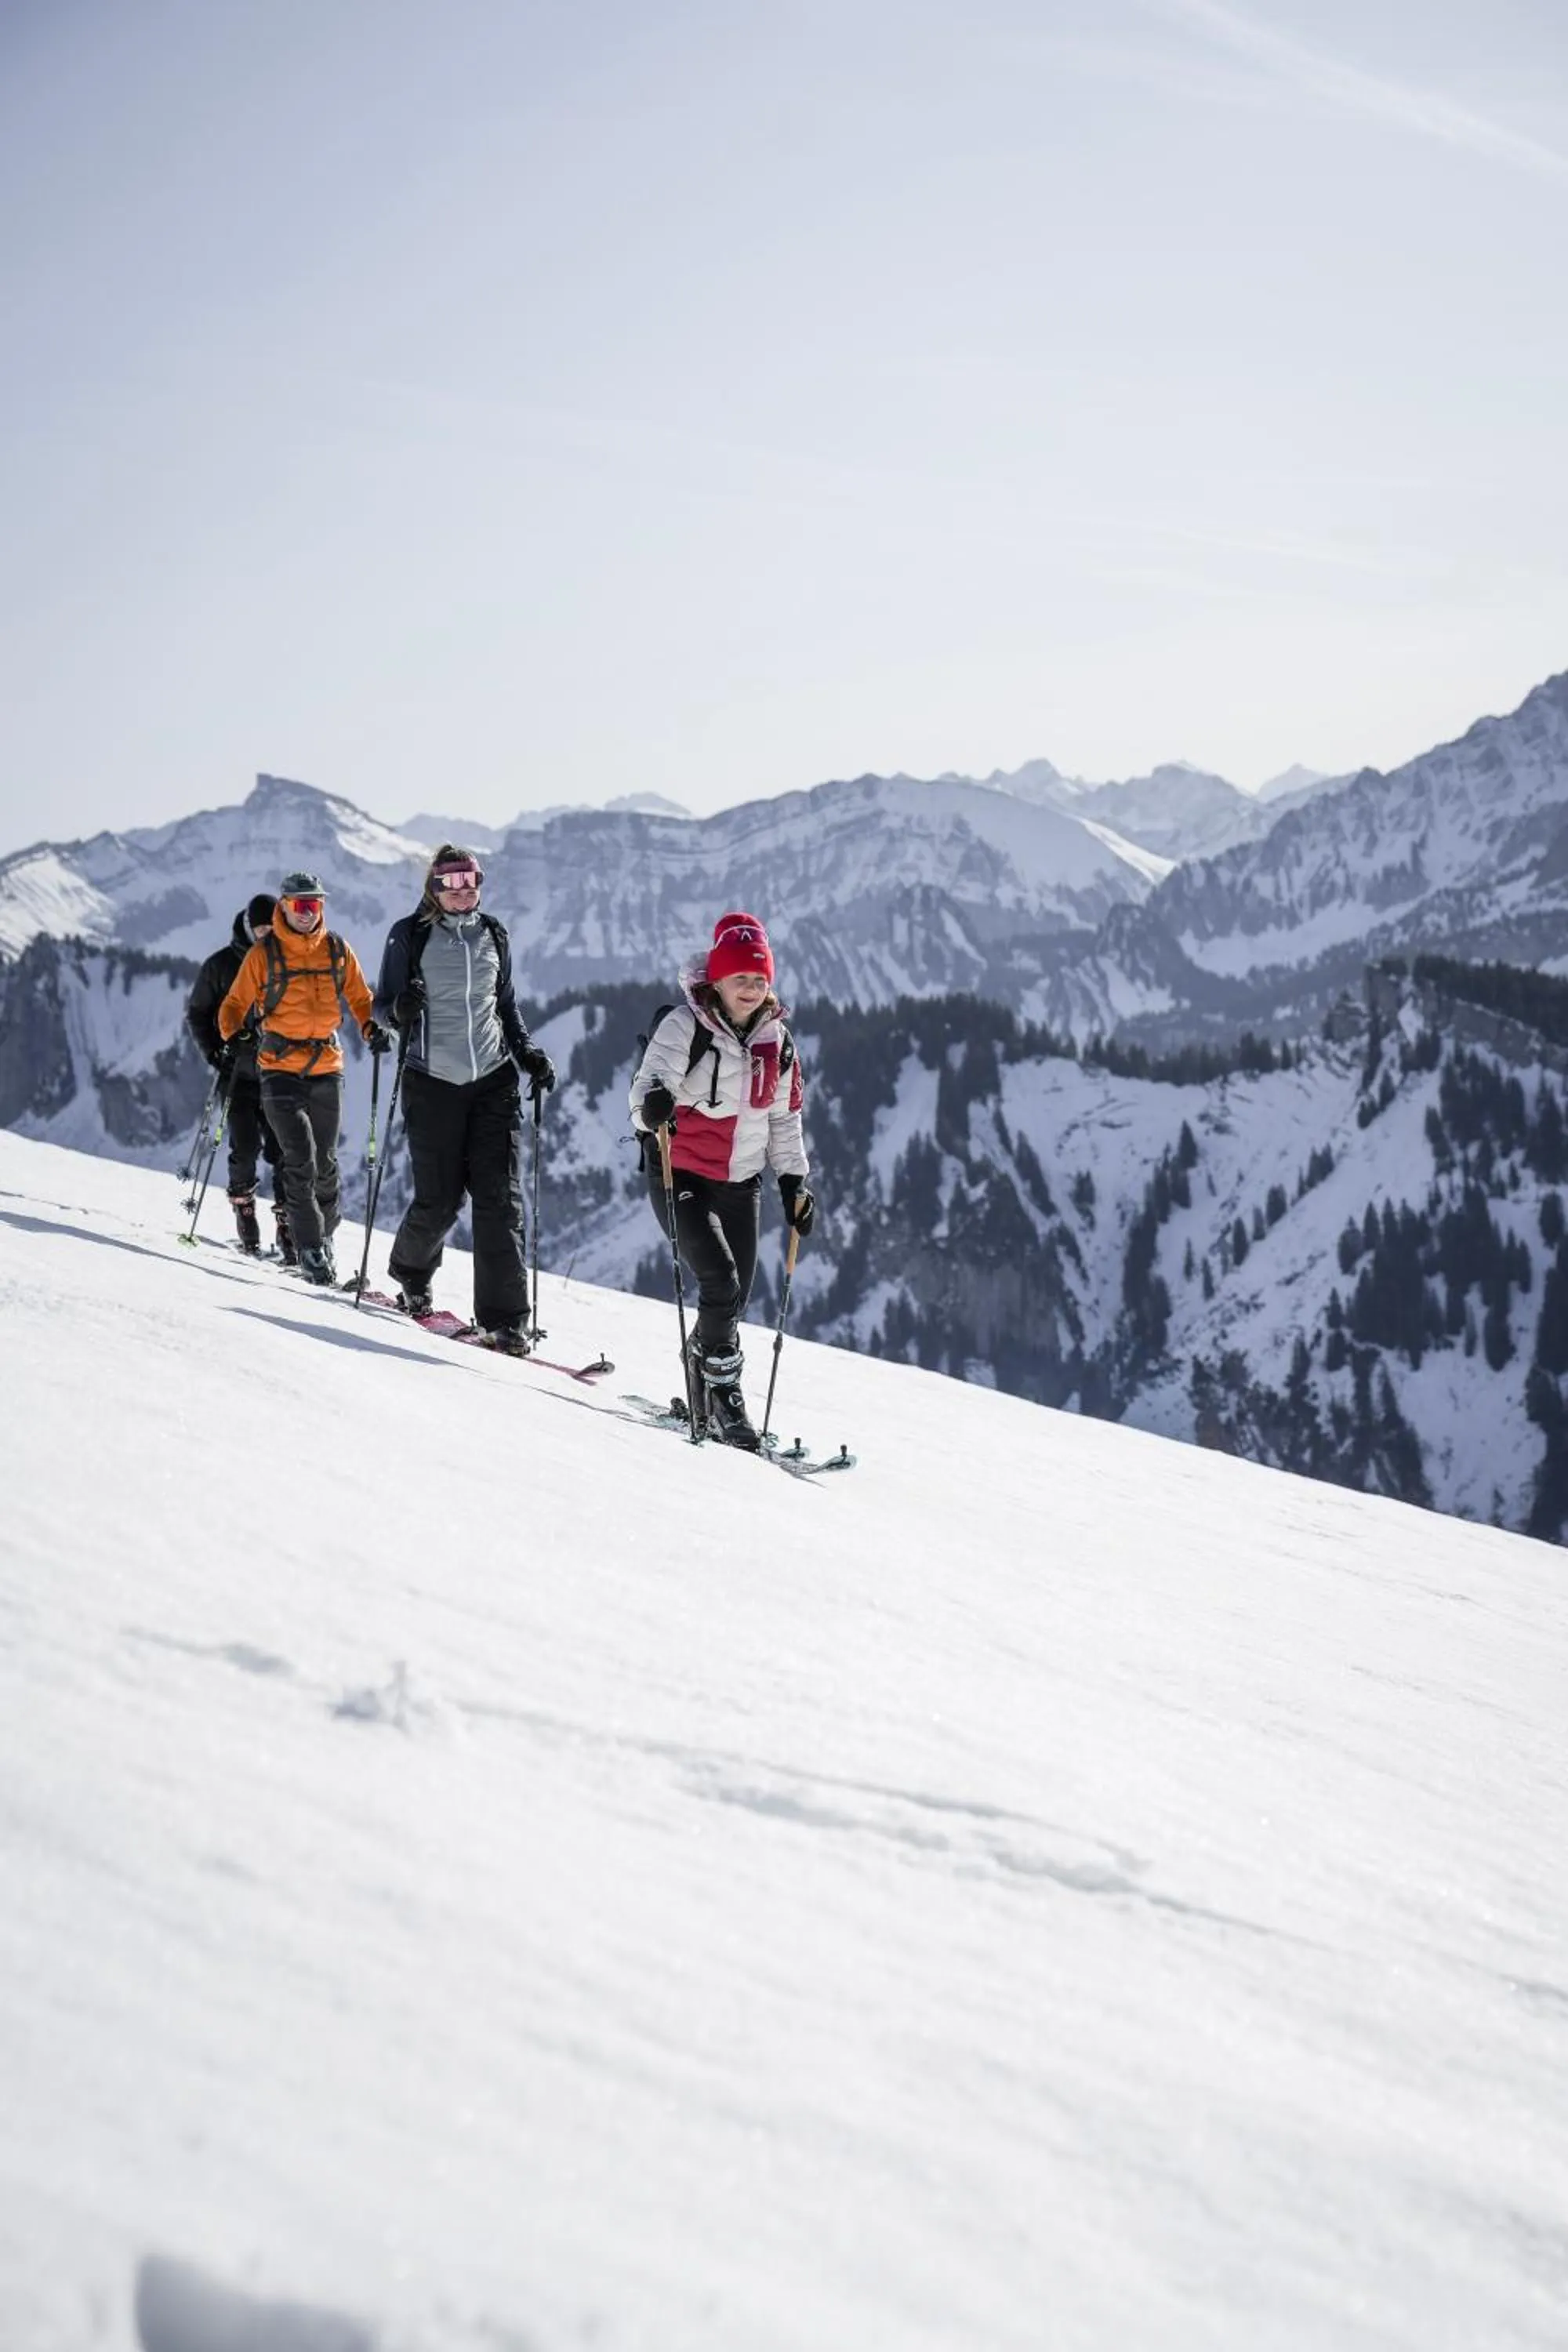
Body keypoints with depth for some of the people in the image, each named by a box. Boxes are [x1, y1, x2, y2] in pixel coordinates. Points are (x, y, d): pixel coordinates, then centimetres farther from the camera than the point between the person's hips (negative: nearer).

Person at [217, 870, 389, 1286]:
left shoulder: (338, 951, 6)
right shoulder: (263, 954, -1)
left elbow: (360, 997, 15)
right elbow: (236, 1004, 2)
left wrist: (373, 1028, -5)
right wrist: (233, 1035, -18)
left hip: (326, 1066, 3)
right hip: (279, 1068, -3)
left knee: (325, 1162, 11)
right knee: (300, 1159, -12)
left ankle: (324, 1233, 30)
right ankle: (311, 1249, -8)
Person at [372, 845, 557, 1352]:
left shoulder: (493, 935, 11)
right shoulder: (410, 935, 1)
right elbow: (382, 1005, 4)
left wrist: (527, 1052, 8)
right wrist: (401, 1010, -19)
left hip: (494, 1081, 3)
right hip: (433, 1082, -3)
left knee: (500, 1198, -7)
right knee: (439, 1199, -2)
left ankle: (504, 1318, -6)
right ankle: (412, 1272, 31)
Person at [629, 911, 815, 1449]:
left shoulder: (777, 1041, 6)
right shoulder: (685, 1026, -10)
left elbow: (785, 1118, 16)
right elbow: (652, 1078, -21)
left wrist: (793, 1181, 10)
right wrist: (652, 1104, -44)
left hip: (741, 1184, 5)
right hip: (681, 1177, -5)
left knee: (735, 1300, 5)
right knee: (722, 1287, -18)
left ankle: (706, 1399, 23)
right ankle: (721, 1395, -4)